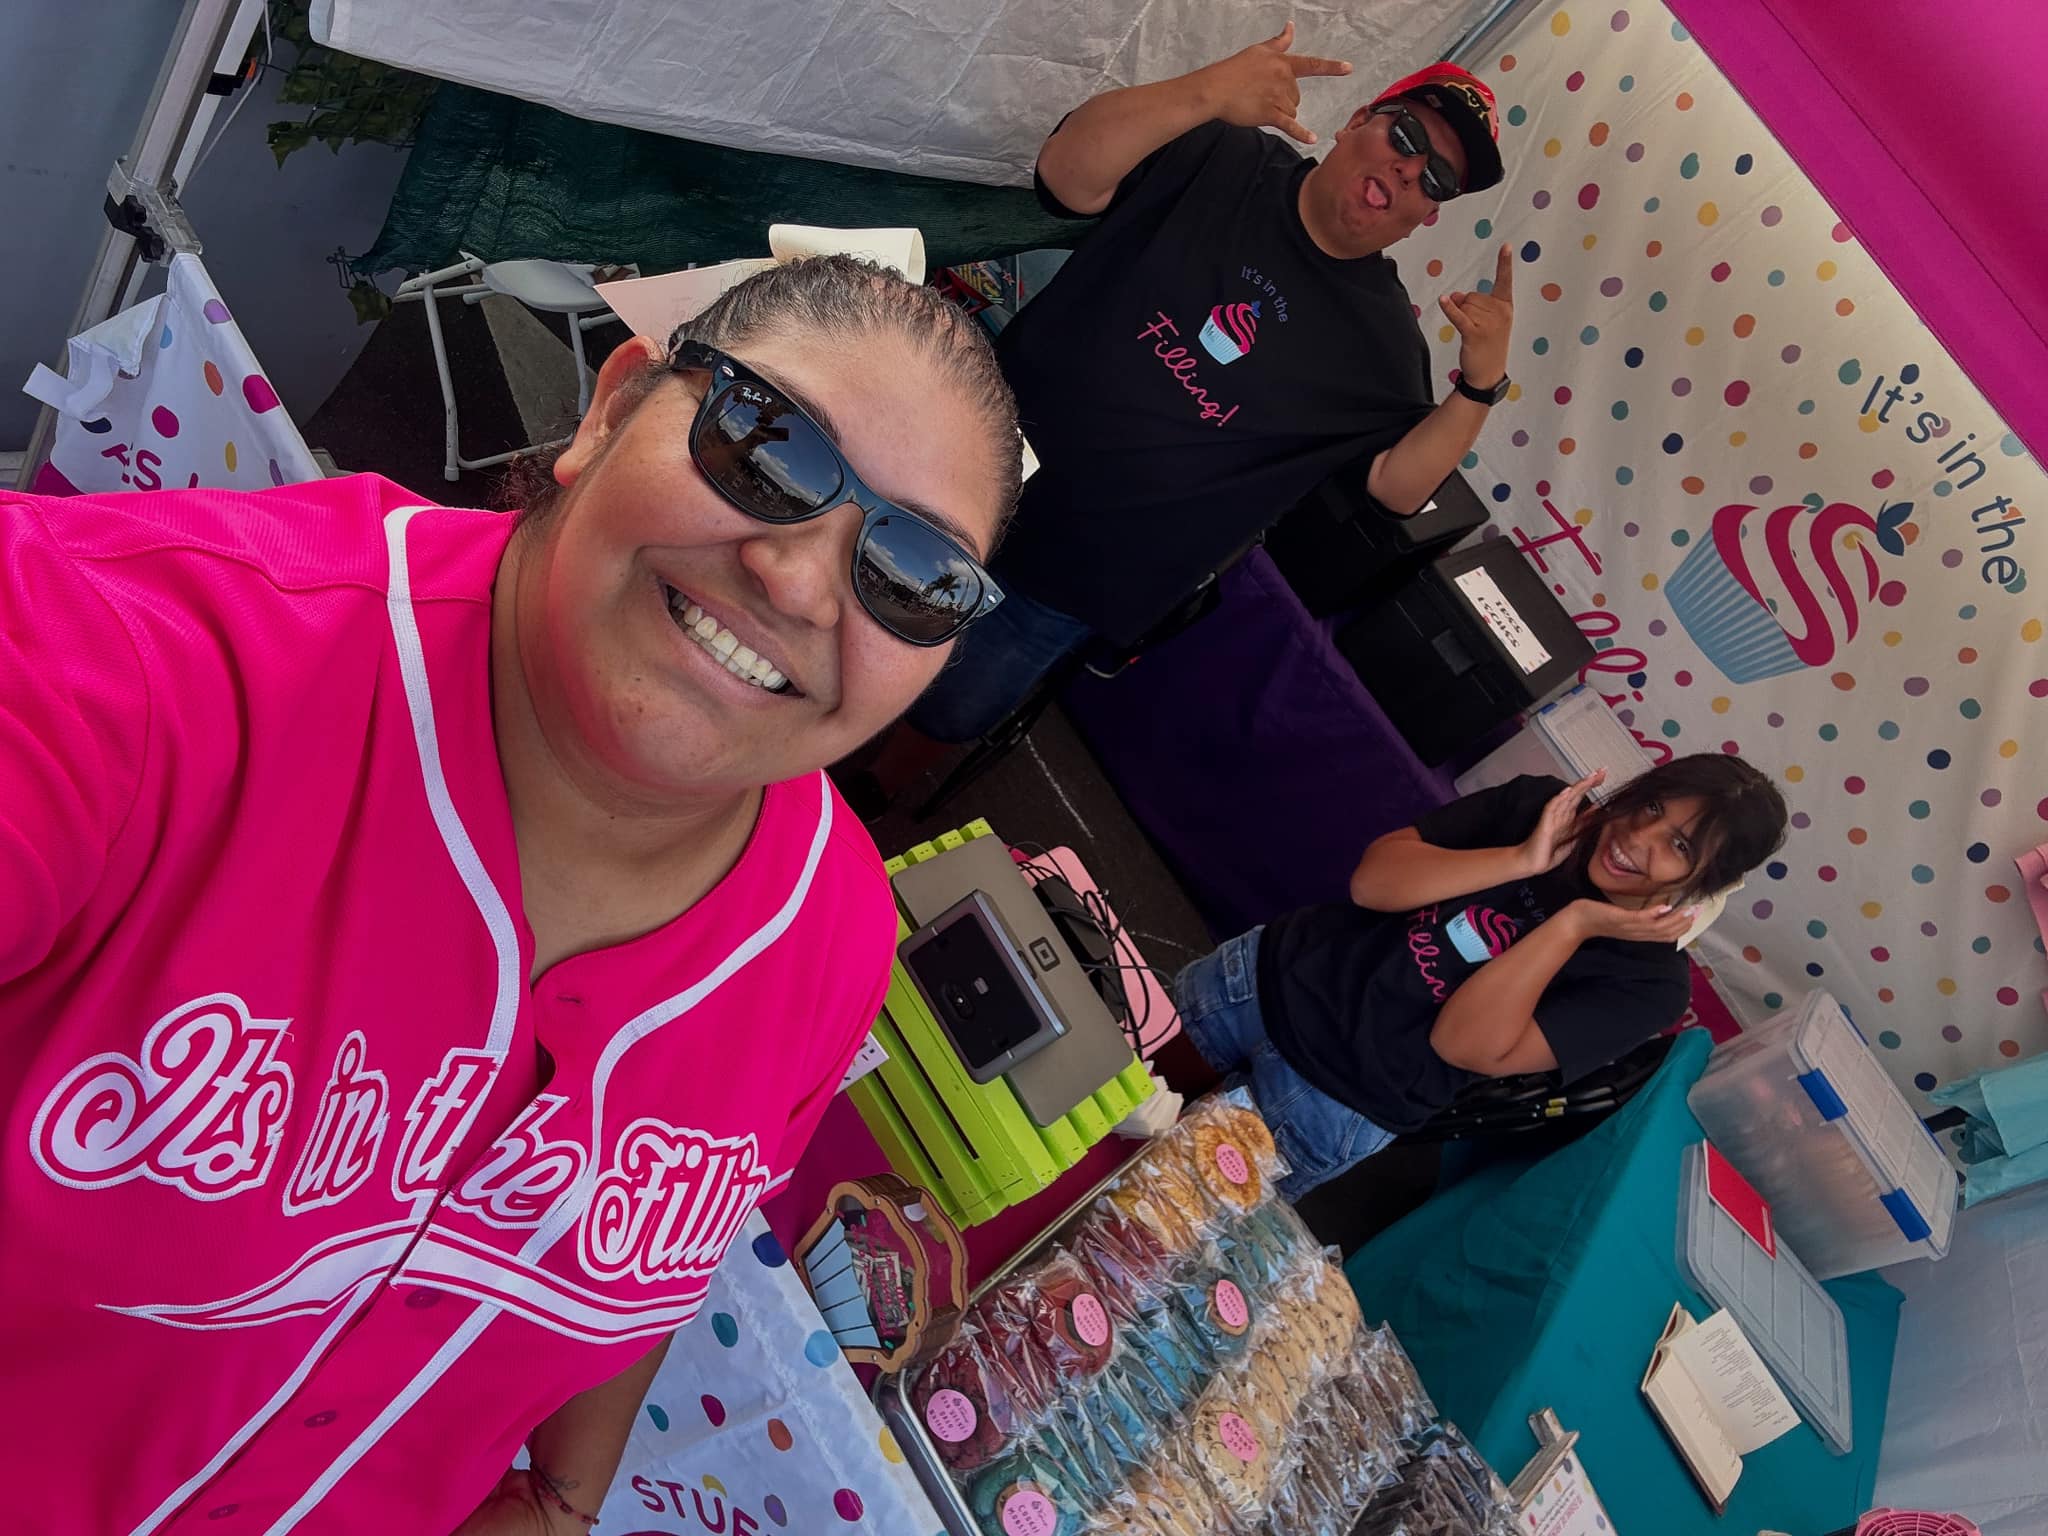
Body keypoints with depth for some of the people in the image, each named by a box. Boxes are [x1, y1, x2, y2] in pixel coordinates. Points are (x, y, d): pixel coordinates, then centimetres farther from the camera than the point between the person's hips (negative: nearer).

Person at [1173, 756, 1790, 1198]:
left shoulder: (1647, 982, -16)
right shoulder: (1540, 807, -6)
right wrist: (1520, 860, -24)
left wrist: (1572, 923, -27)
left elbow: (1462, 1045, -24)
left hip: (1332, 1106, -3)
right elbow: (1371, 880, -14)